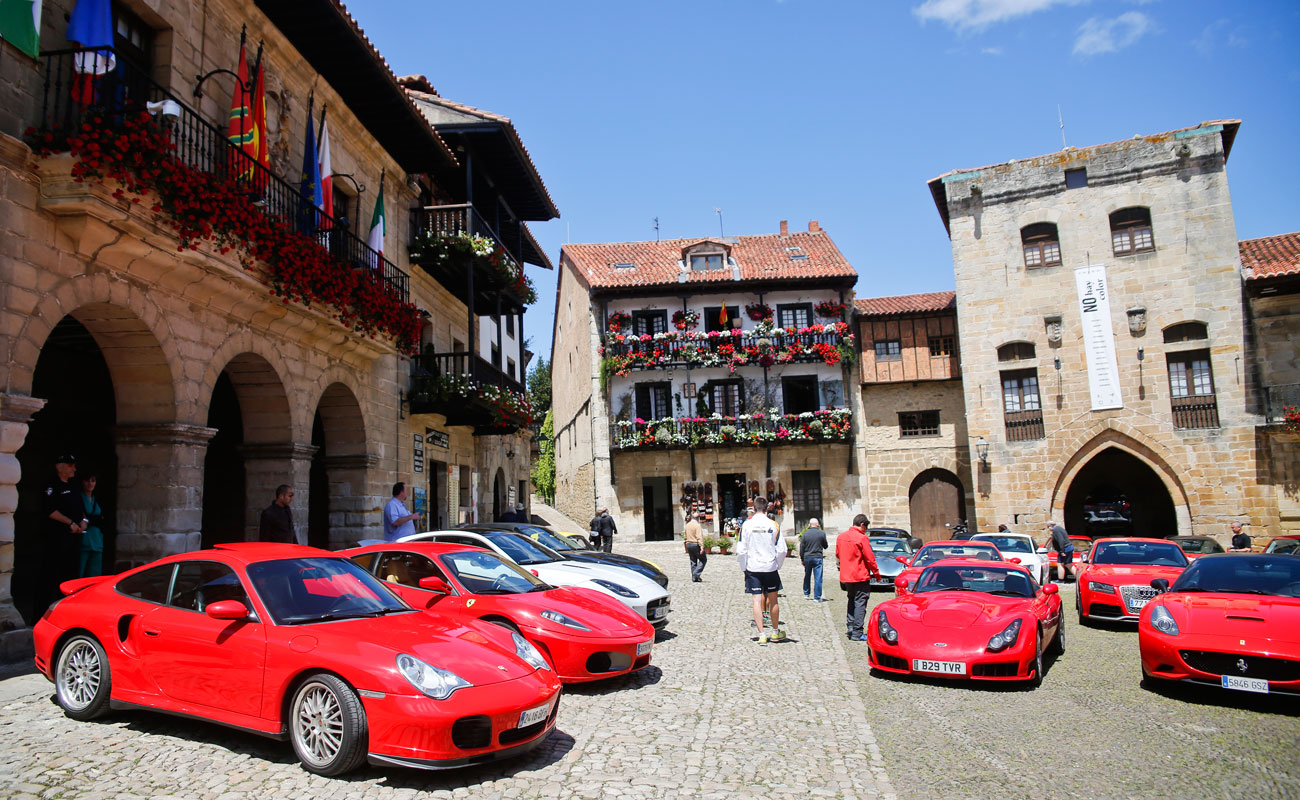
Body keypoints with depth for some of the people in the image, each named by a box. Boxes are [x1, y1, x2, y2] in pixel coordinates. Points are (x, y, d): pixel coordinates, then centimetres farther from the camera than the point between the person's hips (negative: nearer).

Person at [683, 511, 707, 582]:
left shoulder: (687, 525, 9)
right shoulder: (697, 525, -14)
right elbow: (699, 537, -20)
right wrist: (702, 547, -21)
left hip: (688, 544, 7)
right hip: (696, 544, -7)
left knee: (693, 562, 12)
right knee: (703, 559, 6)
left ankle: (694, 578, 12)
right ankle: (697, 573, -7)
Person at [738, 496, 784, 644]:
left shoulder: (747, 525, -5)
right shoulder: (773, 525, -4)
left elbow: (741, 550, -5)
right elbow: (782, 550, -2)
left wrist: (744, 568, 9)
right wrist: (777, 565, 13)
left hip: (753, 568, -1)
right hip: (770, 567, 1)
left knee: (757, 601, 2)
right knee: (773, 600, 13)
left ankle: (762, 635, -1)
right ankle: (775, 632, 25)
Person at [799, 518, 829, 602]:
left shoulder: (805, 534, -1)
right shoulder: (822, 533, -5)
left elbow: (801, 548, 2)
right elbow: (825, 546, 7)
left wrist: (802, 559, 10)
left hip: (807, 558, 3)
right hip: (818, 557, -3)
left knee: (807, 577, 17)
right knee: (818, 578, 0)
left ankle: (806, 594, 27)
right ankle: (817, 597, -1)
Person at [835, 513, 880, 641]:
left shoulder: (841, 537, 6)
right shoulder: (862, 538, -15)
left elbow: (838, 555, 15)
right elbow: (870, 558, -12)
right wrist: (876, 573, 0)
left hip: (845, 577, 7)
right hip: (860, 577, -7)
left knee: (851, 601, 20)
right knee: (860, 604, -2)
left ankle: (851, 627, 21)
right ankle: (857, 634, -2)